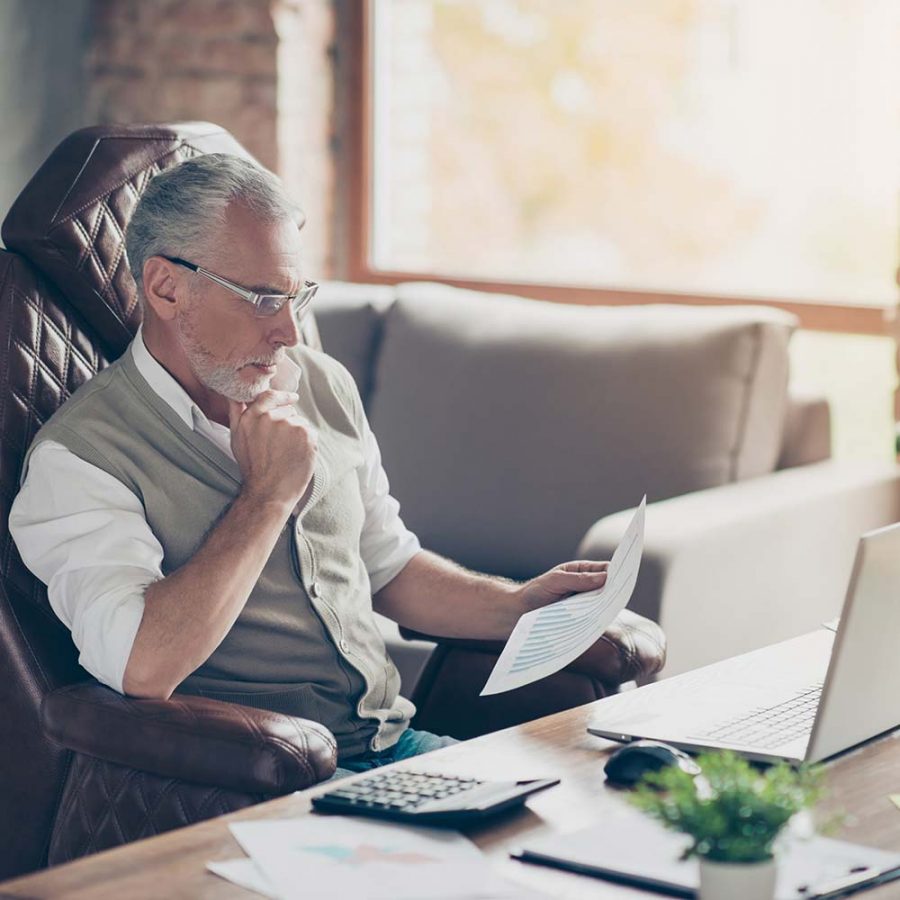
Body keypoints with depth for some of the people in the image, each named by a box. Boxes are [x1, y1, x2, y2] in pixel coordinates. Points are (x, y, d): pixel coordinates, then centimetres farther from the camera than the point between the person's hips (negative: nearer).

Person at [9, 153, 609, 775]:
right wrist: (268, 493, -16)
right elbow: (143, 669, -25)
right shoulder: (77, 457, -10)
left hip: (393, 744, 7)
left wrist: (523, 605, 8)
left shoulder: (323, 386, 13)